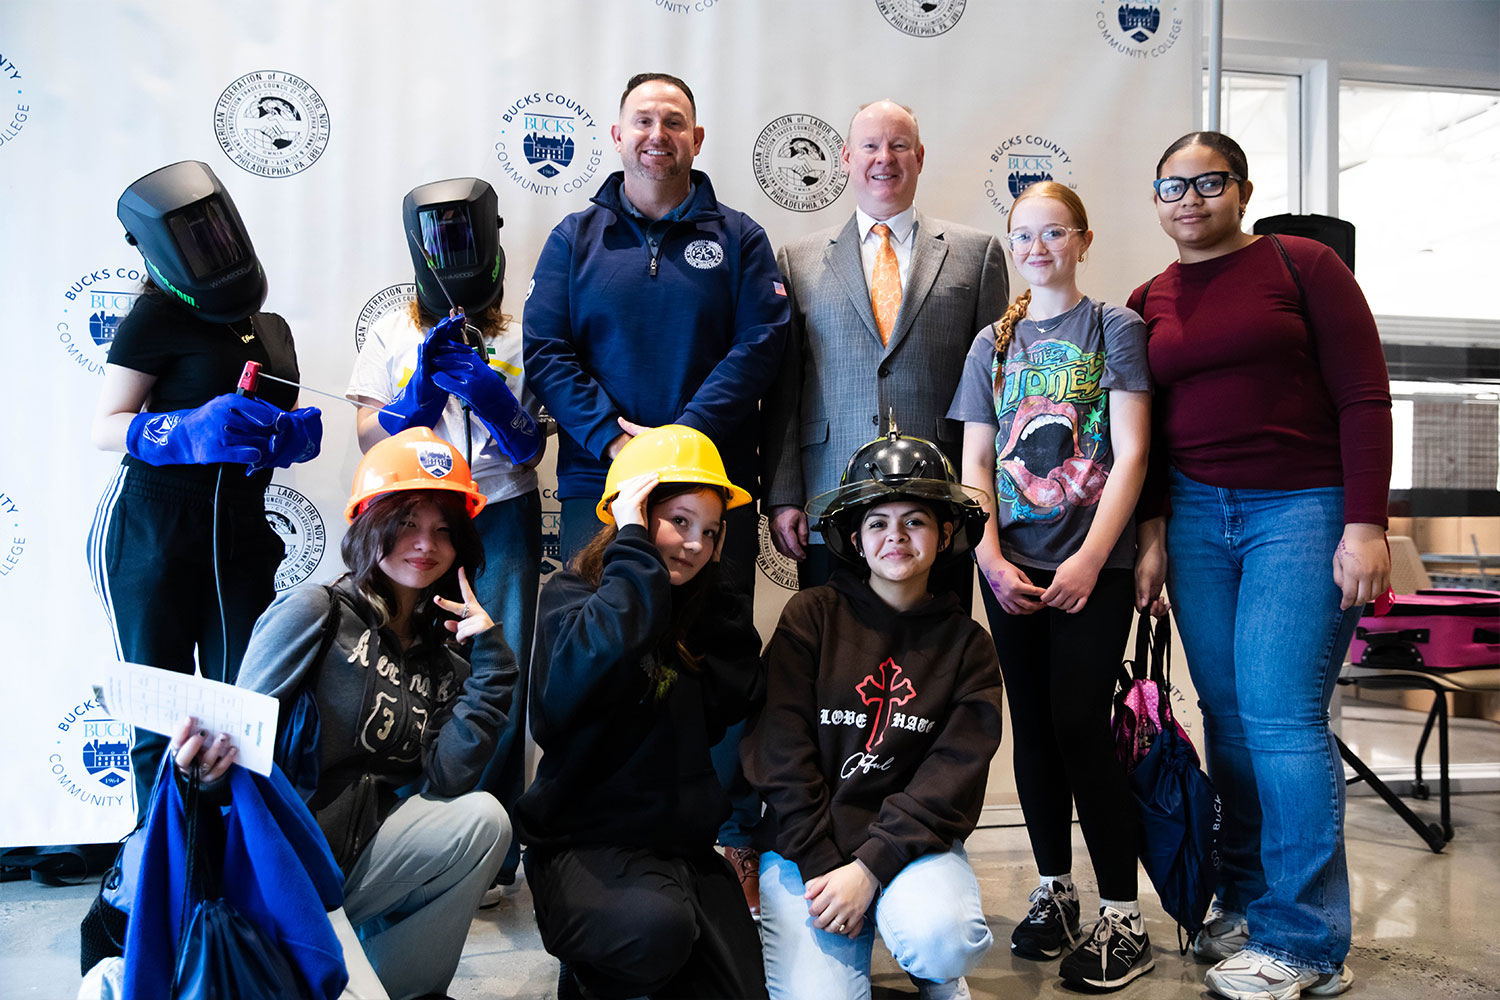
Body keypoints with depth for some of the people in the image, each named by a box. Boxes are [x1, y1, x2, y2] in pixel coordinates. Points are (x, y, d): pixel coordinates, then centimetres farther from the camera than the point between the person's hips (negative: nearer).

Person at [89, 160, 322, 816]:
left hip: (240, 535, 5)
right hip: (152, 533, -4)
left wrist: (299, 431, -2)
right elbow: (104, 428, -7)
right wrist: (189, 430, -24)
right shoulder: (158, 316, -2)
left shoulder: (272, 329, 15)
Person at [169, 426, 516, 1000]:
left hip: (355, 852, 6)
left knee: (482, 818, -15)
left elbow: (441, 782, -6)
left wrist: (489, 660, -9)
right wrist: (208, 764, -35)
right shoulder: (315, 611, -7)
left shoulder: (442, 656, 8)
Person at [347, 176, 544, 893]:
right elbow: (371, 442, 2)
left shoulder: (519, 338, 9)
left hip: (501, 518, 0)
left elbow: (530, 457, 4)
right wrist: (423, 389, -14)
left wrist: (495, 398, -14)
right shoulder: (392, 334, 10)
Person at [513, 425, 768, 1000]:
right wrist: (633, 549, -18)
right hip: (585, 840, -5)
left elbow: (739, 699, -2)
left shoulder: (699, 608, 13)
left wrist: (711, 585, 3)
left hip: (686, 844, 6)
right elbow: (581, 679, -28)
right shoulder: (570, 595, -4)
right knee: (657, 925, -35)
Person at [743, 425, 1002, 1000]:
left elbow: (953, 776, -6)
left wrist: (869, 868, -17)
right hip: (805, 845, 0)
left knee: (941, 940, -30)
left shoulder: (966, 644, 4)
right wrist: (821, 868, -13)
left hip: (911, 843, 1)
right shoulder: (810, 617, 0)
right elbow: (782, 756, -4)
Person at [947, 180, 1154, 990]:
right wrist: (990, 558, -6)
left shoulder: (1116, 329, 2)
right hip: (1012, 566, 4)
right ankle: (1053, 888, 23)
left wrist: (1090, 559, -15)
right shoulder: (992, 345, 13)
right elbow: (974, 462, 8)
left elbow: (1130, 454, -6)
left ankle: (1122, 916, 4)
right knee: (1033, 726, 9)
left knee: (1079, 724, -8)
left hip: (1092, 564, -4)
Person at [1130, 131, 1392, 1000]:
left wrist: (1366, 525, -12)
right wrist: (1153, 533, 5)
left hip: (1303, 507, -4)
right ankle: (1248, 899, 20)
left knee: (1281, 713, -10)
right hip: (1196, 514, 5)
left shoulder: (1303, 263, 0)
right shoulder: (1149, 302, 12)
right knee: (1228, 714, 6)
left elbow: (1365, 397, -5)